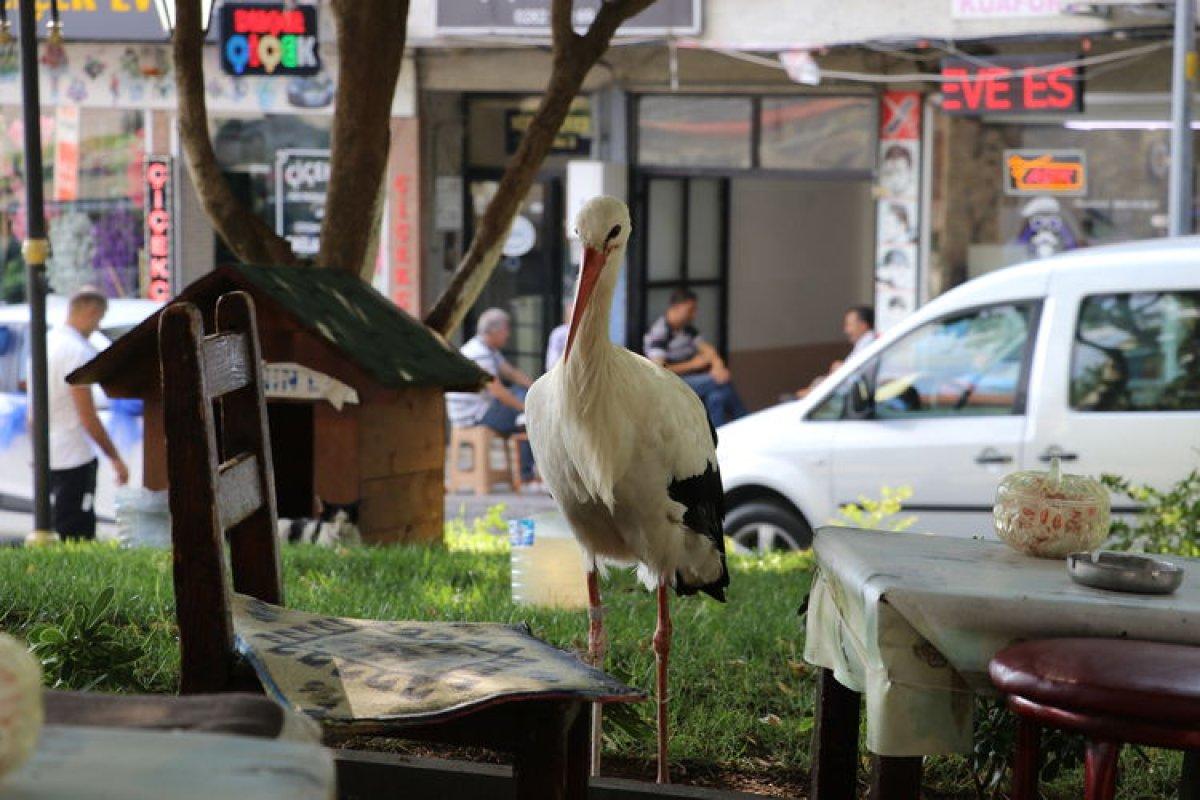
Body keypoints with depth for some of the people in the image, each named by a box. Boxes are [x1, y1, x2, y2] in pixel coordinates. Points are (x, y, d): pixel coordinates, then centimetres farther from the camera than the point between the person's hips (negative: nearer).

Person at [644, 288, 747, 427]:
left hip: (693, 379, 7)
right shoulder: (658, 333, -12)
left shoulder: (688, 329, 13)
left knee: (716, 397, -26)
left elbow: (708, 350, 10)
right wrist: (693, 364, -12)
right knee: (723, 382, -23)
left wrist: (718, 365, -14)